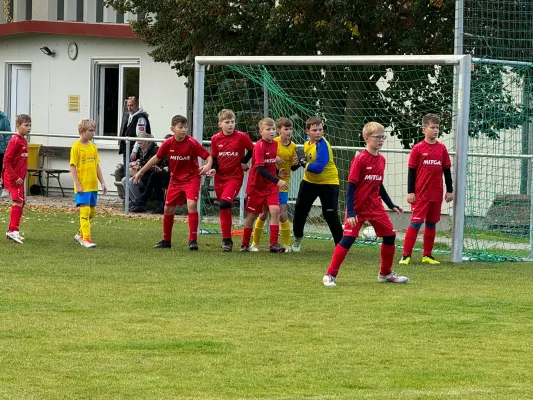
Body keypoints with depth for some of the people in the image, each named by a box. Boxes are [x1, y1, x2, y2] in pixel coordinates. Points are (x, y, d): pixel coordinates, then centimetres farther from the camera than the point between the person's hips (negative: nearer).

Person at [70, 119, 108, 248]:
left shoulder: (93, 147, 11)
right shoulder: (76, 147, -8)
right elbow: (73, 167, -9)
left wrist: (102, 182, 12)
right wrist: (77, 185, -15)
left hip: (93, 185, 7)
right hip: (82, 186, -7)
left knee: (92, 212, 12)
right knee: (85, 211, -11)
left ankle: (80, 234, 28)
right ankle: (86, 238, -9)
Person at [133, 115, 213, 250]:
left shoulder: (192, 143, -18)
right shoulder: (168, 143, -8)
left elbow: (208, 156, -15)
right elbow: (157, 158, 7)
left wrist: (208, 166, -38)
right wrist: (141, 171, 11)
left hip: (191, 178, -5)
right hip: (175, 179, 5)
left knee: (192, 205, -24)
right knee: (168, 209, 9)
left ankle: (193, 240, -19)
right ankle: (166, 241, 27)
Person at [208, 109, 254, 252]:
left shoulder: (242, 136, -8)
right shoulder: (215, 138, 1)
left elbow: (252, 150, 6)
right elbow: (214, 158, 9)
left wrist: (244, 162, -4)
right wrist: (213, 168, -9)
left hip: (235, 177, -4)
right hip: (220, 177, 4)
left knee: (224, 204, -23)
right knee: (223, 209, 9)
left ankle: (226, 239, -14)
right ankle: (227, 240, 19)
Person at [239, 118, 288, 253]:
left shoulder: (275, 144, 3)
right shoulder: (259, 146, -18)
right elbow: (260, 168, -25)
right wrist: (277, 181, -30)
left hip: (271, 185, 5)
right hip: (256, 185, -5)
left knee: (275, 210, -14)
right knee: (252, 214, 6)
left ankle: (274, 244, -12)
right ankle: (245, 244, 23)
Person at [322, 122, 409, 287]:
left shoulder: (381, 160, 7)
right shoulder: (360, 159, -15)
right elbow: (350, 186, -16)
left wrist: (391, 205, 19)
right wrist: (350, 212, -21)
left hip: (375, 206, 7)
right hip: (358, 207, -7)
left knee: (390, 235, 6)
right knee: (348, 238, -12)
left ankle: (386, 273, 23)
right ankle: (330, 275, -5)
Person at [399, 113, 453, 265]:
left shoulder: (442, 148, 7)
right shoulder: (418, 149, -4)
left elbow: (447, 170, 13)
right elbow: (411, 171, -3)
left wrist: (449, 190, 11)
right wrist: (410, 192, -6)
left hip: (437, 194, 4)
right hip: (420, 194, -4)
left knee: (431, 224, 10)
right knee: (415, 223, -7)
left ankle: (427, 255, 18)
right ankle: (406, 255, -5)